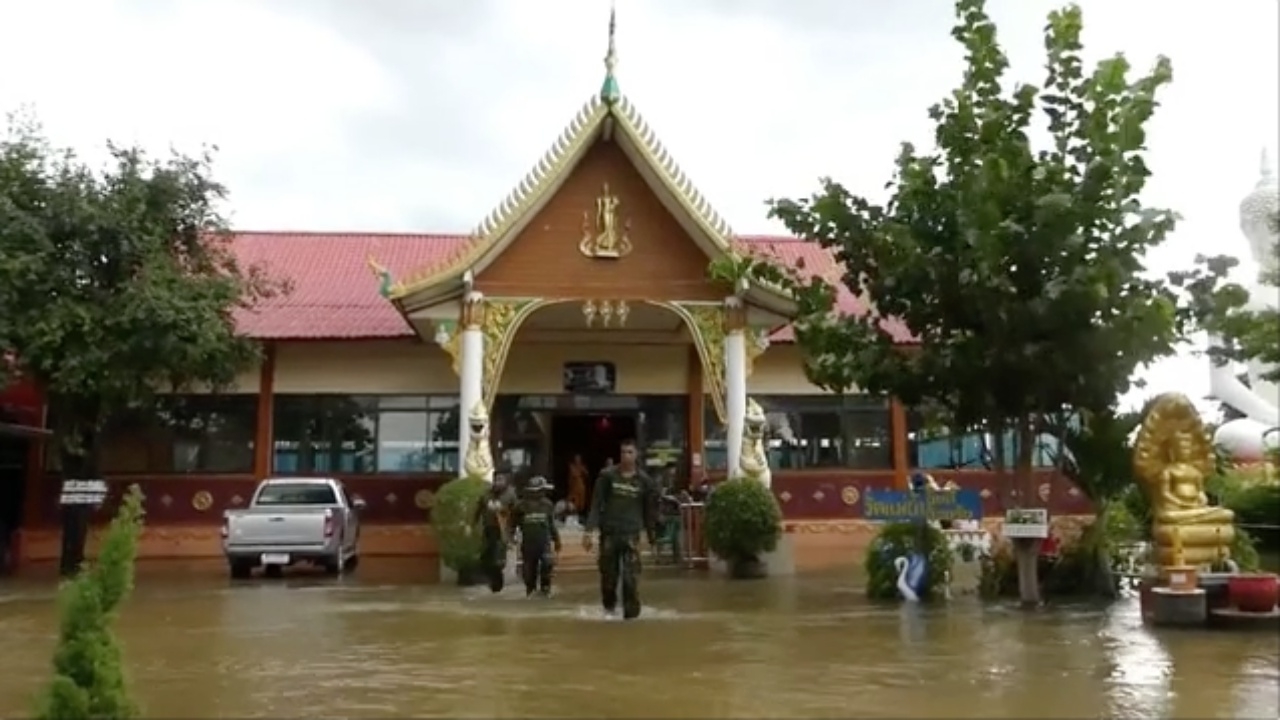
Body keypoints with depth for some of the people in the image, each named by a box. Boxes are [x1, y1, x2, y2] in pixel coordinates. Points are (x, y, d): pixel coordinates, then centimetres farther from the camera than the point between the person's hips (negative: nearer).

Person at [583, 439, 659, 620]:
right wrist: (590, 530, -11)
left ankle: (631, 613, -1)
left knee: (631, 577, -9)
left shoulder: (644, 480, 1)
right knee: (608, 575, 10)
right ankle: (609, 604, 35)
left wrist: (652, 536, 11)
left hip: (631, 535, 0)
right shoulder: (607, 475, -1)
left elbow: (650, 510, 8)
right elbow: (596, 504, -3)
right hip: (608, 533, 1)